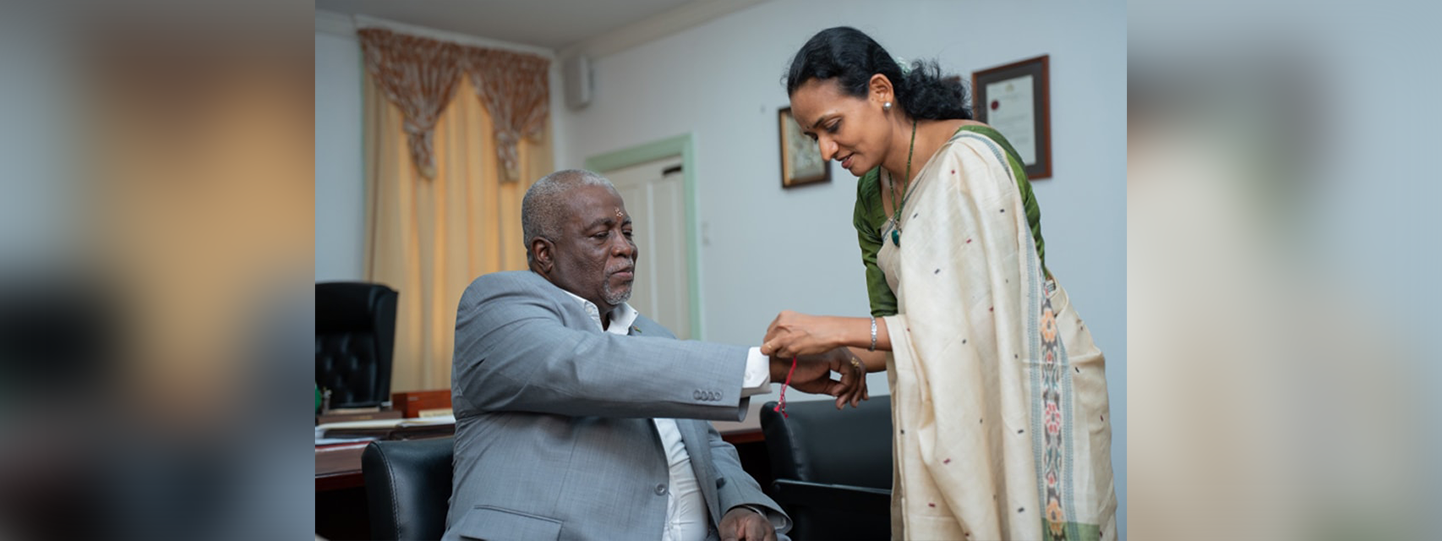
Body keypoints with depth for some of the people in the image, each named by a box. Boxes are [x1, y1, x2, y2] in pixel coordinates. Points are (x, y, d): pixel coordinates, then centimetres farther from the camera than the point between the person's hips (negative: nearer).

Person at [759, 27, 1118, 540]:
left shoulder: (970, 158, -18)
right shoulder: (873, 194, 5)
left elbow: (975, 318, -23)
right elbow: (900, 325, 6)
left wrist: (838, 329, -25)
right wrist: (829, 358, -12)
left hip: (1030, 393, -6)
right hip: (948, 404, 6)